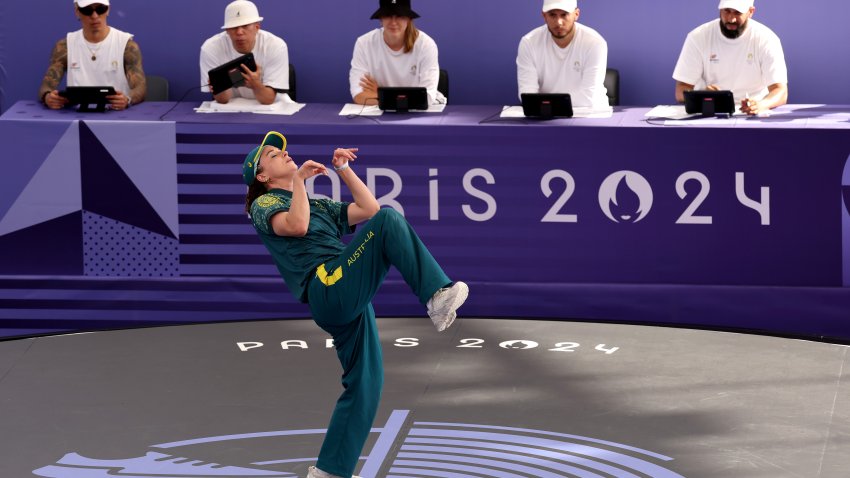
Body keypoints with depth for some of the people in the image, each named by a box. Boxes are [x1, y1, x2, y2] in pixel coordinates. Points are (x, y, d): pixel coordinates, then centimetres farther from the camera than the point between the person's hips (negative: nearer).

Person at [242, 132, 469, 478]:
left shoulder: (319, 205, 34)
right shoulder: (265, 204, 10)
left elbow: (368, 209, 24)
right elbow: (296, 226, -13)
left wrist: (343, 169, 23)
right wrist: (299, 180, -3)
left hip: (350, 301, 8)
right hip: (328, 288, -8)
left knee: (364, 385, 5)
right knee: (389, 220, -21)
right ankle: (437, 296, -35)